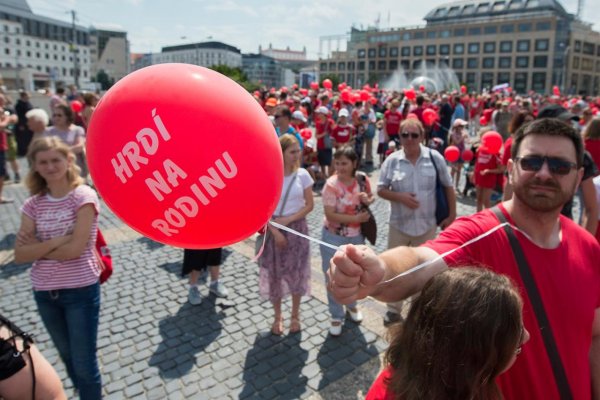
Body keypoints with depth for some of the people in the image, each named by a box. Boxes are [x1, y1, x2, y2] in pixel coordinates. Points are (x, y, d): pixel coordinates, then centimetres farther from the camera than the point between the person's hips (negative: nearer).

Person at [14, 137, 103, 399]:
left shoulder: (84, 196, -13)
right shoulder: (33, 204, 1)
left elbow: (75, 249, -20)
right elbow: (20, 255, -6)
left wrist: (38, 246, -10)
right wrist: (56, 241, -18)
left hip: (80, 290, -5)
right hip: (44, 292, 5)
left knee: (84, 364, 5)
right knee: (68, 359, 23)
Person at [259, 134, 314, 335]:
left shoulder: (303, 175, -5)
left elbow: (309, 205, -4)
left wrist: (288, 220, -14)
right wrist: (275, 232, -14)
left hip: (297, 228, 1)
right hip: (273, 229, -1)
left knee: (297, 272, 10)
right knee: (275, 273, 9)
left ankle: (295, 315, 30)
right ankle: (277, 317, 29)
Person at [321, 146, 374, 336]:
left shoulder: (362, 179, -8)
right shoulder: (331, 185, -20)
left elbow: (370, 197, 10)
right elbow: (330, 215, -22)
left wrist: (368, 200, -14)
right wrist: (356, 218, -23)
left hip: (357, 236, 4)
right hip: (334, 238, -4)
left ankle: (351, 305, 47)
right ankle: (336, 316, 26)